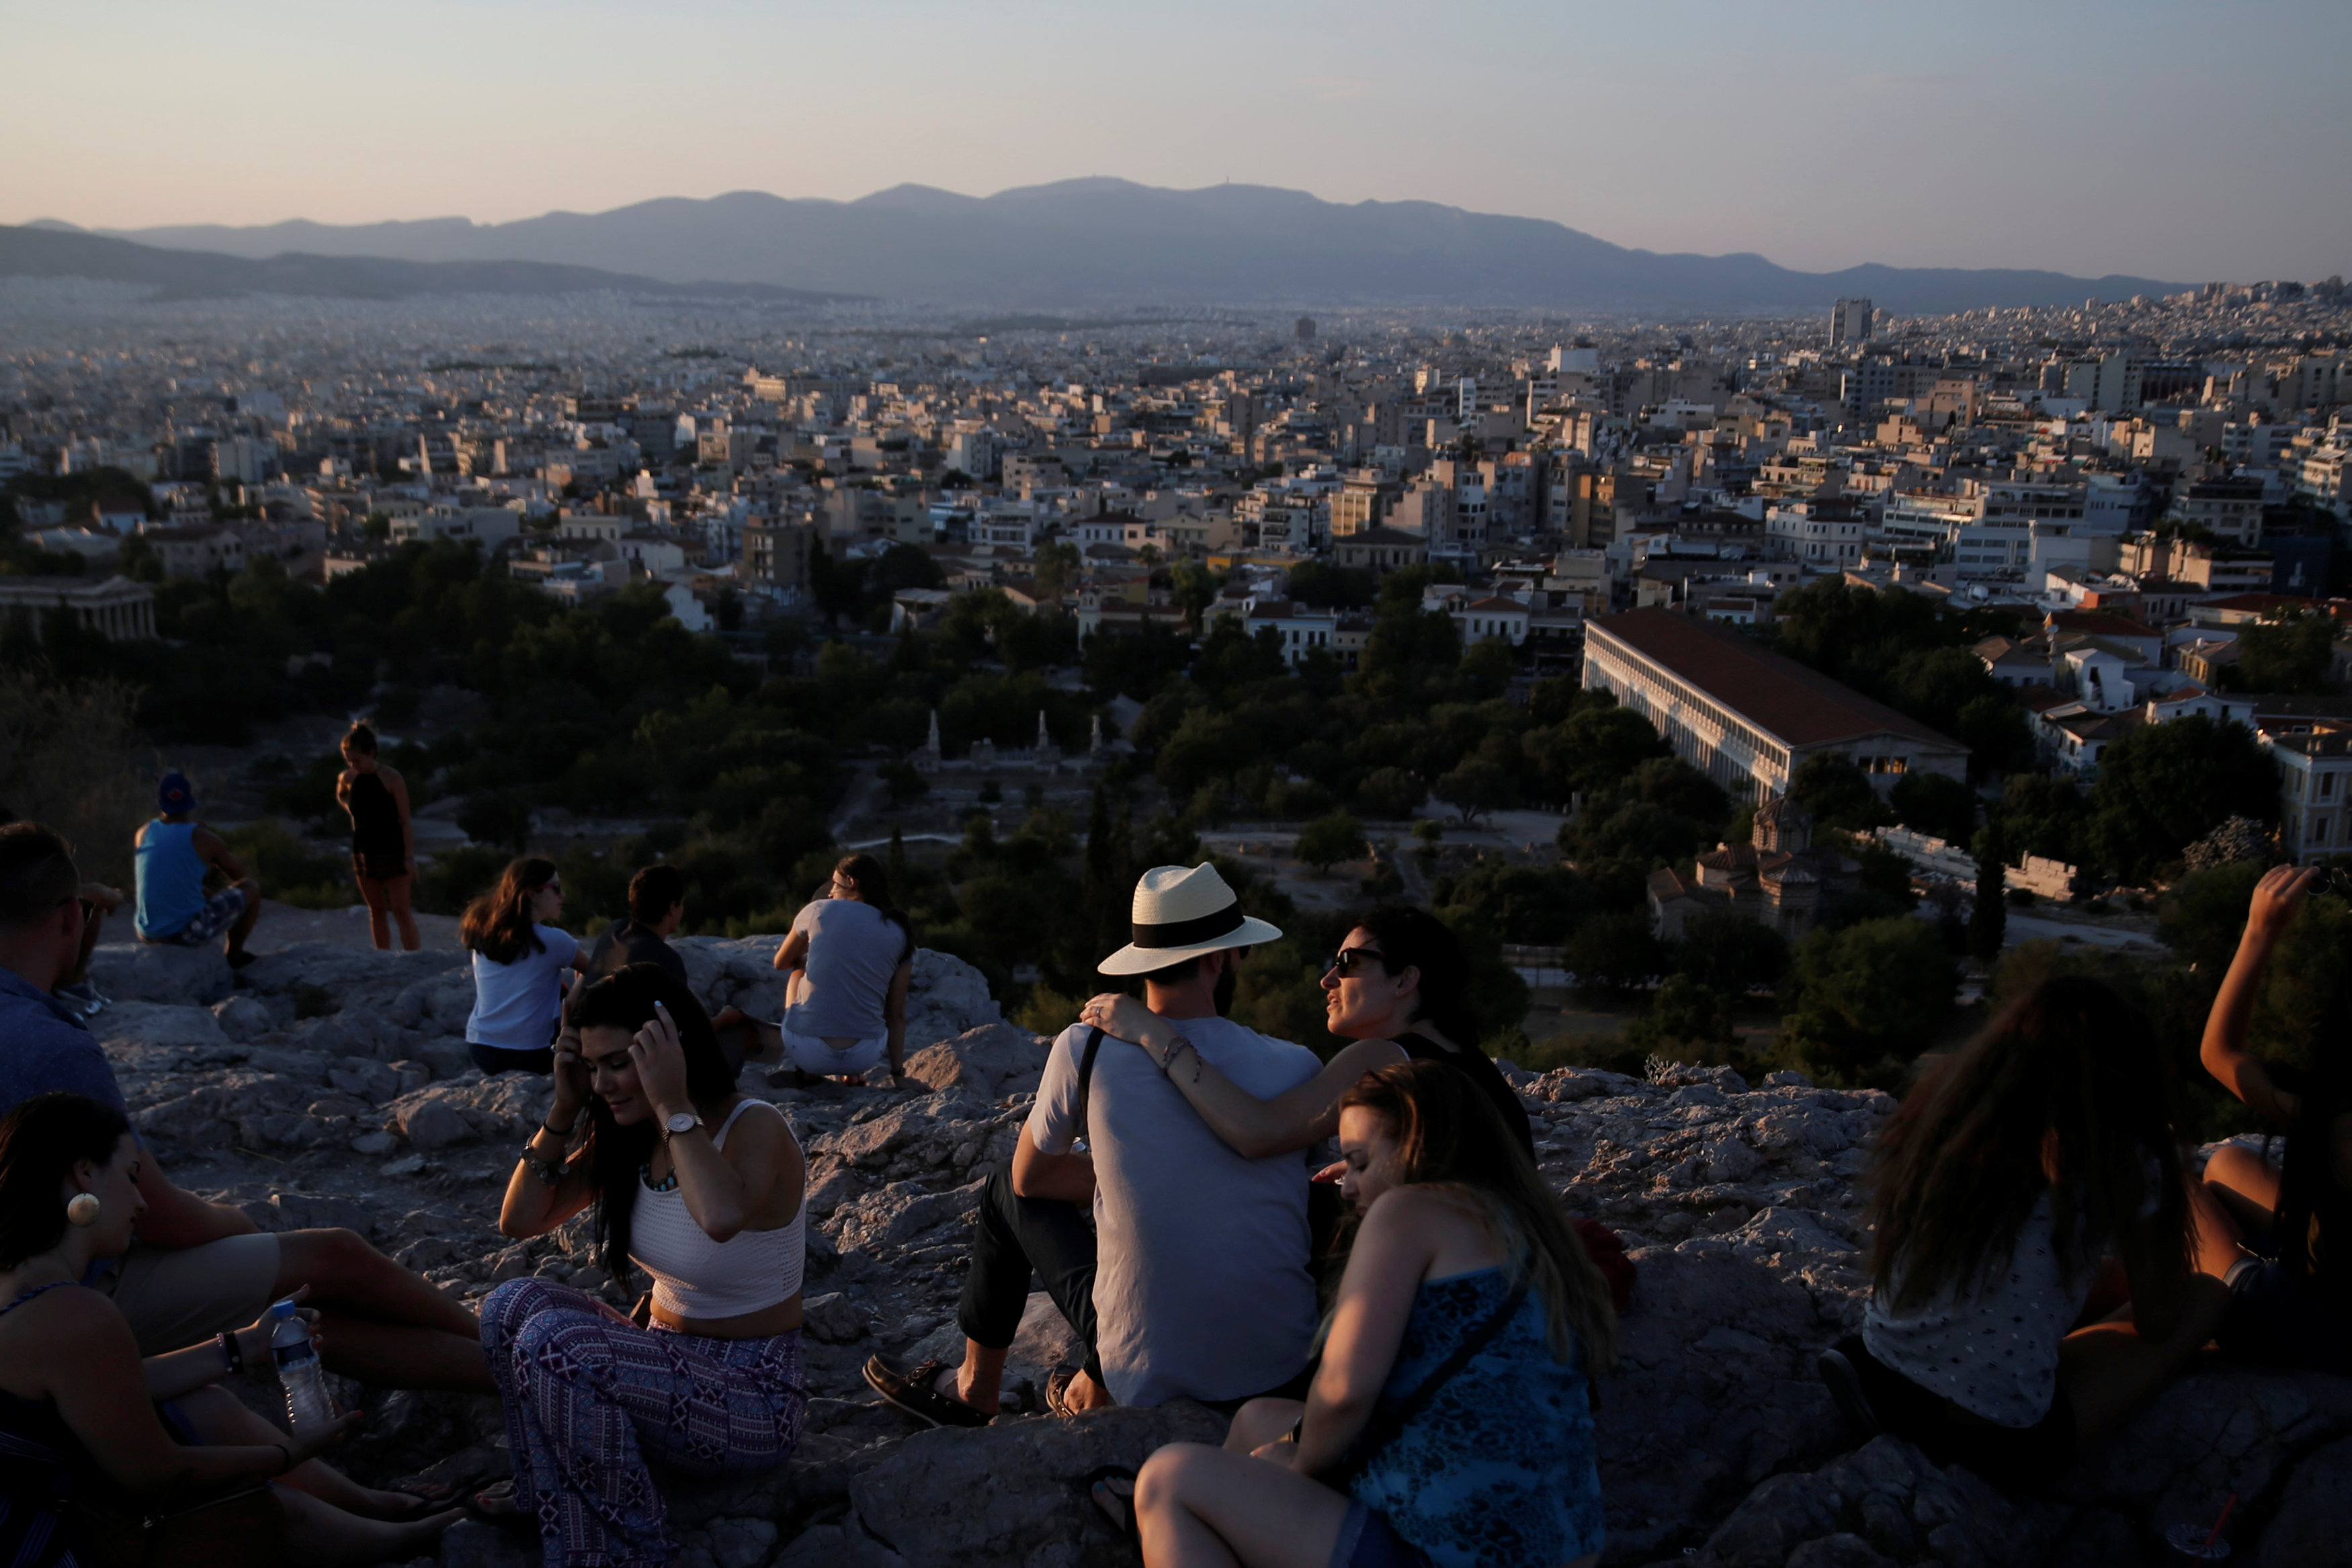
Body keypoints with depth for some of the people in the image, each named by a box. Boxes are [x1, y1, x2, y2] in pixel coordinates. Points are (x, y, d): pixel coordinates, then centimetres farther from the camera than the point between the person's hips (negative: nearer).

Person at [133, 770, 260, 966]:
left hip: (148, 933, 6)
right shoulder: (203, 837, -8)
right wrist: (215, 863, 25)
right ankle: (234, 954, 24)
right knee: (251, 888, 13)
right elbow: (243, 876, 7)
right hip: (190, 932, -6)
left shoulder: (144, 832, 5)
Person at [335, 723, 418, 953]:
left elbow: (405, 821, -12)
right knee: (377, 911, 11)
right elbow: (340, 796, 26)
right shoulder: (347, 778, 0)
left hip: (392, 851, -5)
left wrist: (410, 857, -16)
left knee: (401, 910, -6)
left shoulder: (391, 778, -14)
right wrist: (350, 810, 5)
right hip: (363, 852, 5)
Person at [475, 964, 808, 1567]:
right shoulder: (626, 1139, 2)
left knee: (552, 1343, -25)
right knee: (511, 1306, -13)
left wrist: (672, 1105, -34)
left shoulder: (755, 1129, -20)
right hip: (670, 1368, 7)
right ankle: (544, 1494, 5)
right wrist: (566, 1108, -7)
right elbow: (519, 1220, 2)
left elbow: (721, 1217, -44)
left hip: (752, 1400, -7)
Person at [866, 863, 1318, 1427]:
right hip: (1281, 1366, 2)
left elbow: (1029, 1175, 4)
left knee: (1008, 1189, 20)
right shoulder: (1296, 1066, -8)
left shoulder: (1085, 1051, -12)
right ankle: (1092, 1390, 41)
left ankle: (973, 1389, 37)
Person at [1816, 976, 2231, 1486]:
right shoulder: (2123, 1164, -10)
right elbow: (2158, 1323, 4)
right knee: (2207, 1296, 10)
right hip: (1998, 1443, -6)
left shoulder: (1934, 1118, 2)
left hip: (1883, 1385, 6)